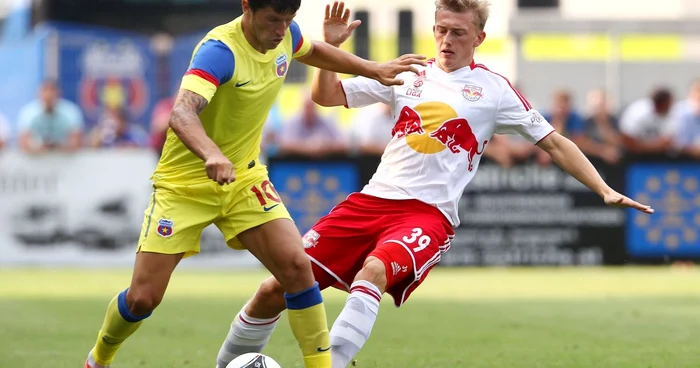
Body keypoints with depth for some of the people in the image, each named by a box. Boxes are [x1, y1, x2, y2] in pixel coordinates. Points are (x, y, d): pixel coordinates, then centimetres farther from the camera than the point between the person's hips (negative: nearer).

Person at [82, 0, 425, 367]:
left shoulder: (284, 34, -6)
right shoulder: (220, 51, -28)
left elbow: (313, 51, 21)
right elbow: (182, 113, -44)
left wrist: (374, 70, 17)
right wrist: (211, 155, -63)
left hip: (243, 176, 5)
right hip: (184, 183, -5)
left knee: (296, 266, -16)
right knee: (143, 297, -6)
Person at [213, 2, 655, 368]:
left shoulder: (494, 89, 5)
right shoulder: (408, 74, 14)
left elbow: (554, 142, 9)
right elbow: (327, 96, 17)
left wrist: (605, 190, 1)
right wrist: (330, 48, 0)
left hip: (429, 213, -4)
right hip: (373, 200, 4)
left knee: (373, 271, -37)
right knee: (275, 290, -5)